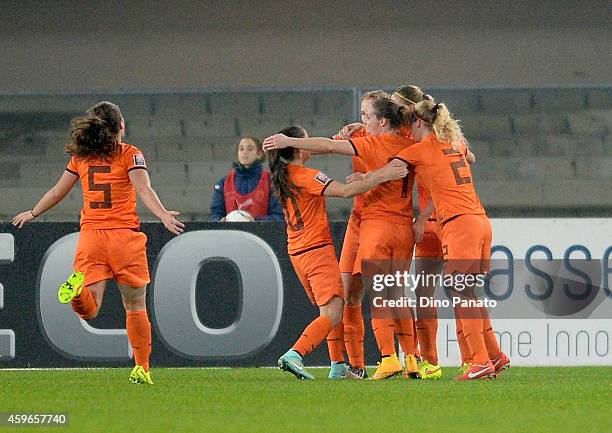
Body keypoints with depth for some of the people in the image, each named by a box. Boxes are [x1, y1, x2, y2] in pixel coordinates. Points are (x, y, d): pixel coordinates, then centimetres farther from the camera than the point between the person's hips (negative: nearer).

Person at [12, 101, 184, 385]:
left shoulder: (80, 157, 10)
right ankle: (141, 369, 8)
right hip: (125, 234, -2)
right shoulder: (129, 154, -1)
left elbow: (58, 191, 18)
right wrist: (164, 215, -26)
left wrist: (32, 213, 32)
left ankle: (77, 287, -36)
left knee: (89, 310, -4)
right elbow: (144, 190, -16)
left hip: (90, 234, 2)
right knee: (135, 307, 9)